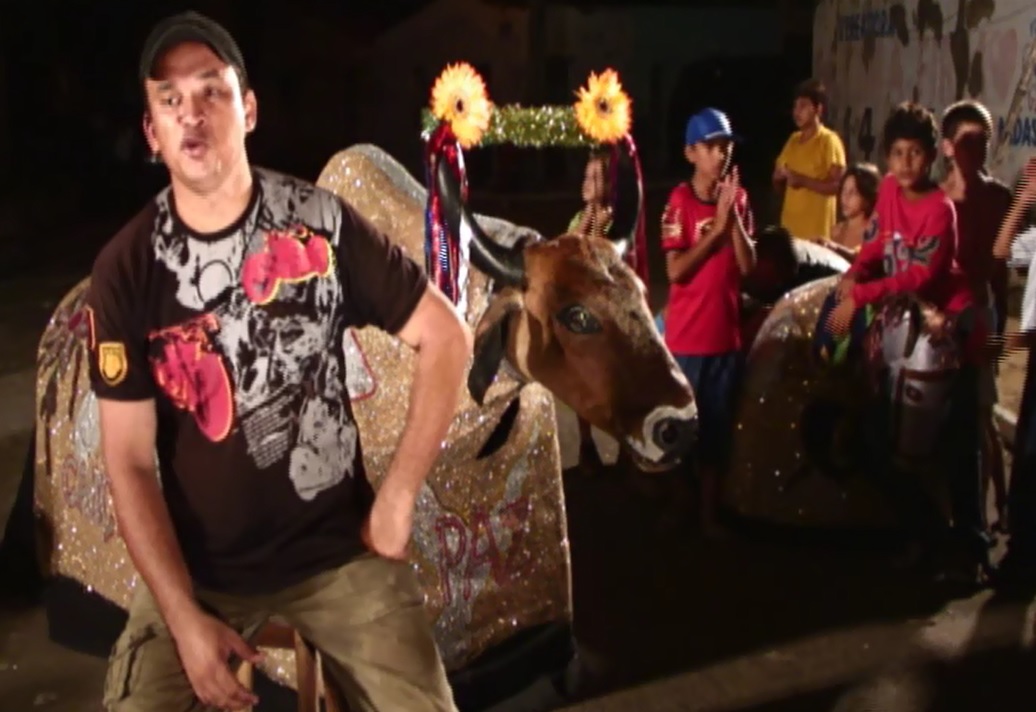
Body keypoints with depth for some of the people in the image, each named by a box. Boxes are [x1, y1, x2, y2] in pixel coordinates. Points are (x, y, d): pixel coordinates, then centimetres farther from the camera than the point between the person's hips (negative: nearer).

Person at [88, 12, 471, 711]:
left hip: (338, 545, 0)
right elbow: (129, 460, -7)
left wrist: (398, 497, -8)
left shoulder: (321, 222, -10)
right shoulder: (126, 267, -9)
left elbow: (447, 337, -4)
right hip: (199, 564, 1)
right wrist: (185, 617, -12)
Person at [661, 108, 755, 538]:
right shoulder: (679, 201, -9)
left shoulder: (738, 198, 4)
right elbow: (675, 270, -15)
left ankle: (709, 511, 23)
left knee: (718, 426, 11)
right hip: (686, 336, -4)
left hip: (726, 333, 4)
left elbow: (747, 265, -4)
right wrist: (716, 228, -18)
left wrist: (733, 217, -14)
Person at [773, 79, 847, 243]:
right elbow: (778, 183, 20)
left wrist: (803, 181, -21)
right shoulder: (793, 140, 15)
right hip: (790, 225, 6)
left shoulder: (829, 140, -6)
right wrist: (779, 176, -3)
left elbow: (837, 185, -12)